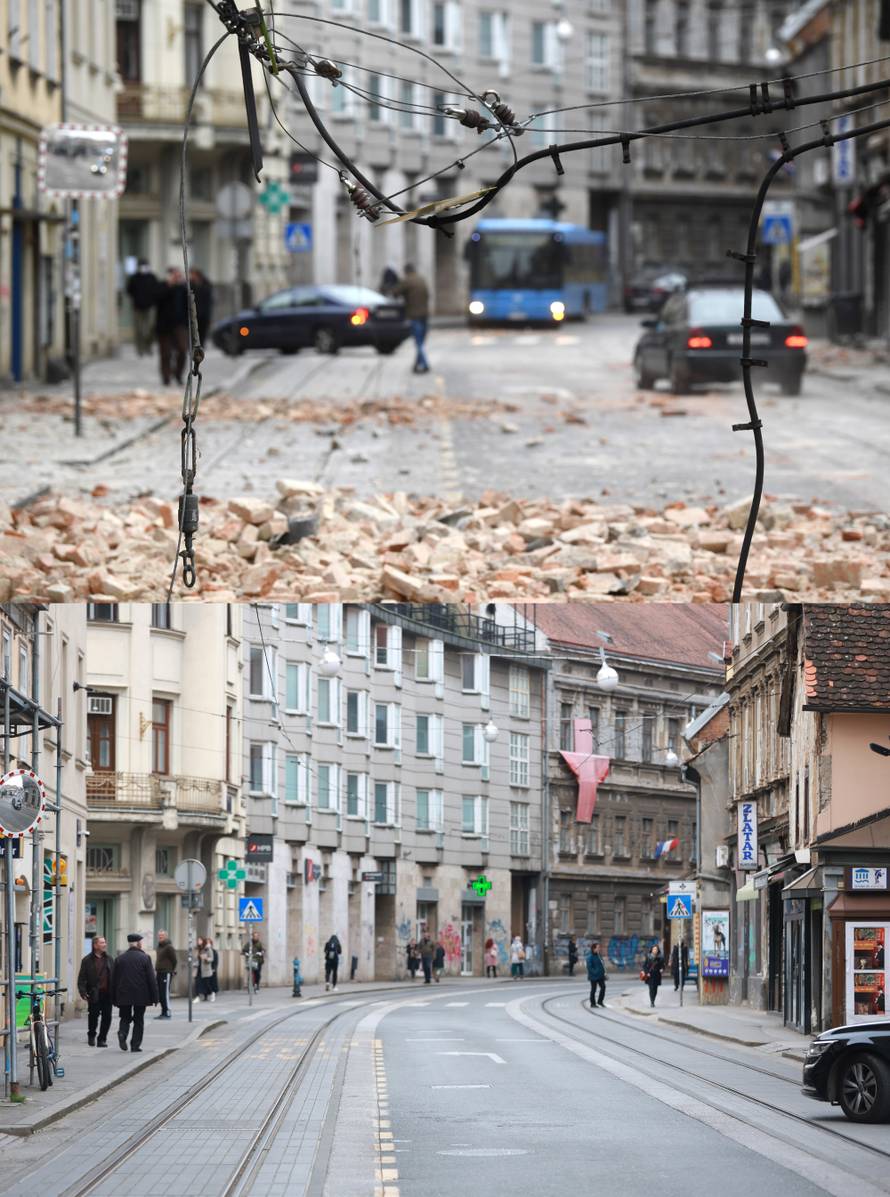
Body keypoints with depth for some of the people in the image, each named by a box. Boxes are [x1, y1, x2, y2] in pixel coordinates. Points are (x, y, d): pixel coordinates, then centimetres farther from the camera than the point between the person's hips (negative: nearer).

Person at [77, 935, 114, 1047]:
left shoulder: (108, 959, 11)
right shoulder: (87, 960, 0)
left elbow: (113, 976, 12)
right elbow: (82, 978, -2)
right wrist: (83, 992, -12)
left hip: (107, 993, 3)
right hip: (94, 994, -3)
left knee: (107, 1016, 0)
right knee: (93, 1015, 2)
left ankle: (102, 1039, 10)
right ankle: (91, 1036, 25)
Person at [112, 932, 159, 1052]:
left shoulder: (120, 958, 3)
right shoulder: (145, 958, -7)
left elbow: (113, 979, 5)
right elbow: (151, 979, -8)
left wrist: (114, 999, 12)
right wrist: (154, 997, -1)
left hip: (123, 996, 2)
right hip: (141, 996, -2)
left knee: (125, 1018, 13)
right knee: (138, 1020, 8)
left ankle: (122, 1033, -16)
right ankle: (135, 1045, 5)